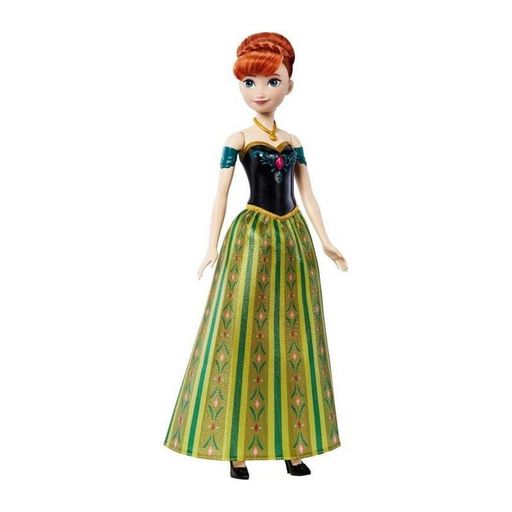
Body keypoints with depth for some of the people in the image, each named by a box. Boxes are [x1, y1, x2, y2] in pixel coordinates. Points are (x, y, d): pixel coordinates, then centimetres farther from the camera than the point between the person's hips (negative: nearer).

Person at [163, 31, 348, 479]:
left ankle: (290, 446, 15)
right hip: (251, 237, -4)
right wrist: (214, 248, -9)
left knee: (294, 335, 5)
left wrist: (325, 241, 6)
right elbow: (221, 195, -2)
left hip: (292, 237, 4)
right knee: (244, 334, -2)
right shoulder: (237, 140, -1)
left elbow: (307, 194, 11)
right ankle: (237, 447, 9)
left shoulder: (294, 143, 10)